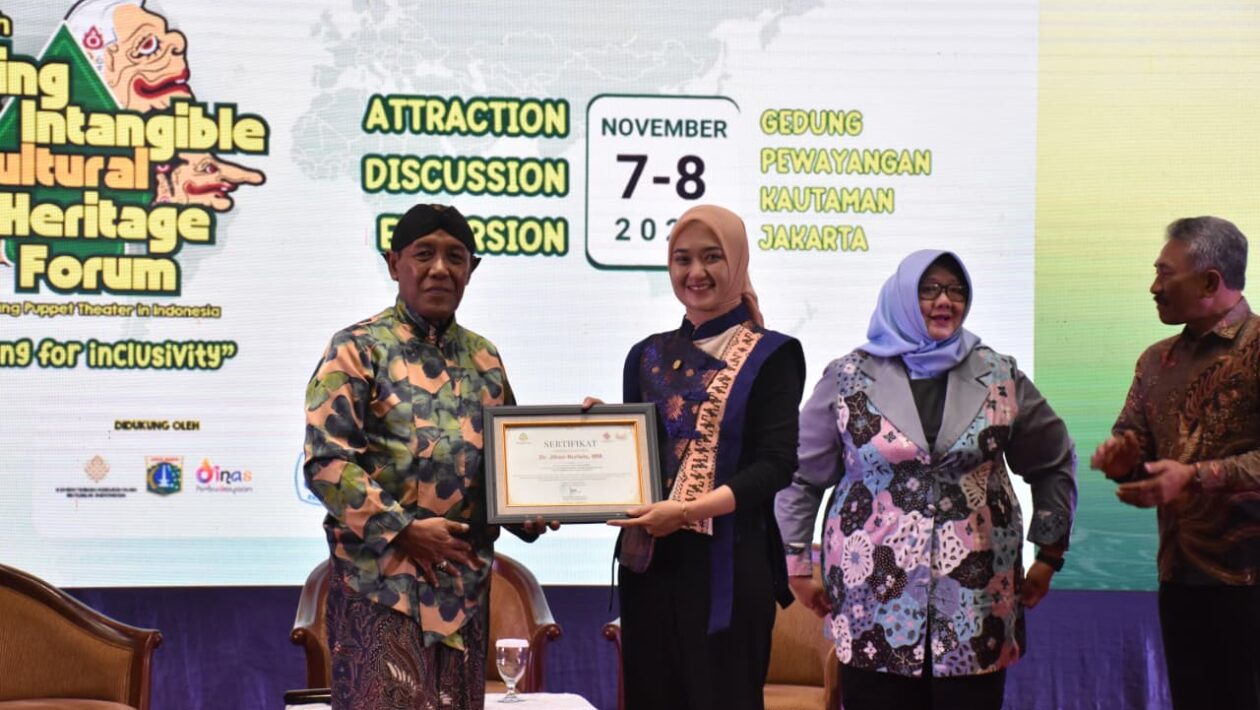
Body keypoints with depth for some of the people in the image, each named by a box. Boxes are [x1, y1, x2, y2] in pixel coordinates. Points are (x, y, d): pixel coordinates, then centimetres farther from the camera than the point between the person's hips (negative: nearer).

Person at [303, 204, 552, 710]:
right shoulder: (358, 349, -3)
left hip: (465, 579, 5)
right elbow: (326, 462, -10)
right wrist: (403, 530, -17)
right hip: (381, 577, -5)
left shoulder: (484, 358, 14)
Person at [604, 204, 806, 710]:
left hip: (728, 563, -4)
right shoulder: (647, 356, 14)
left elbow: (776, 465, -9)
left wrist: (688, 509, -20)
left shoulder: (769, 357, 0)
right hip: (649, 560, 4)